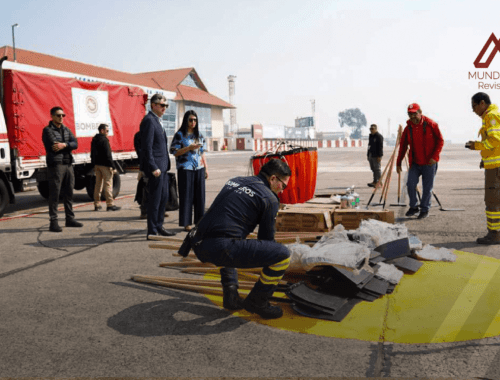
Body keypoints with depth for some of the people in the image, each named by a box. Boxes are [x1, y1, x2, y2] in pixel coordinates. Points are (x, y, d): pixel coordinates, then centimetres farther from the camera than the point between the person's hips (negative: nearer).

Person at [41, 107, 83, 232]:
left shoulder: (66, 130, 17)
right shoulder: (48, 130, -1)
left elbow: (75, 144, 2)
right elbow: (53, 146, -14)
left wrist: (64, 145, -15)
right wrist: (68, 145, -5)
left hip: (68, 164, 6)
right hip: (55, 165, -6)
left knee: (68, 193, 11)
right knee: (54, 194, -5)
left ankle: (70, 218, 20)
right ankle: (53, 222, -2)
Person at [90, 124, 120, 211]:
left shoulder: (94, 140, 15)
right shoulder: (104, 140, -12)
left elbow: (92, 154, 19)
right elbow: (108, 155, -17)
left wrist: (94, 165, 23)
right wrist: (112, 166, -15)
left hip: (97, 165, 9)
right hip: (105, 165, -9)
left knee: (98, 184, 12)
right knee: (108, 184, -6)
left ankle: (97, 204, 16)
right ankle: (110, 204, -7)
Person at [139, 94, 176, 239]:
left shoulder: (157, 120, 18)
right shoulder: (149, 120, -13)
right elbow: (147, 146, -19)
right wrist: (153, 167, -23)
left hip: (162, 166, 10)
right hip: (155, 166, -10)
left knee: (164, 197, 15)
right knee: (155, 199, -4)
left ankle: (158, 226, 27)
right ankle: (152, 232, 5)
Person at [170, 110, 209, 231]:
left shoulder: (199, 135, 14)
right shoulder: (180, 135, -1)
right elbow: (175, 152, -7)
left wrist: (206, 168, 13)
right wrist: (189, 148, -18)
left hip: (199, 169, 5)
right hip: (185, 169, -5)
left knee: (200, 195, 6)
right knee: (186, 195, -2)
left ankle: (200, 221, 15)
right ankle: (186, 223, 5)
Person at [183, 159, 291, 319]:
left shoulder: (235, 181, 23)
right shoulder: (270, 199, 2)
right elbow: (266, 238, 9)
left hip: (198, 246, 9)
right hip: (221, 249, -9)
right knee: (283, 255, -3)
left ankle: (230, 294, 31)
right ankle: (256, 302, 12)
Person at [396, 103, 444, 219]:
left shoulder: (431, 125, -7)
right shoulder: (408, 128, 2)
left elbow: (440, 141, -4)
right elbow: (403, 146, 8)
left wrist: (434, 156, -14)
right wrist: (398, 163, 7)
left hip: (429, 163, -3)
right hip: (415, 162, 3)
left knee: (427, 187, 2)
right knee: (410, 184, -8)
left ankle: (424, 209, 18)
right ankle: (413, 207, 11)